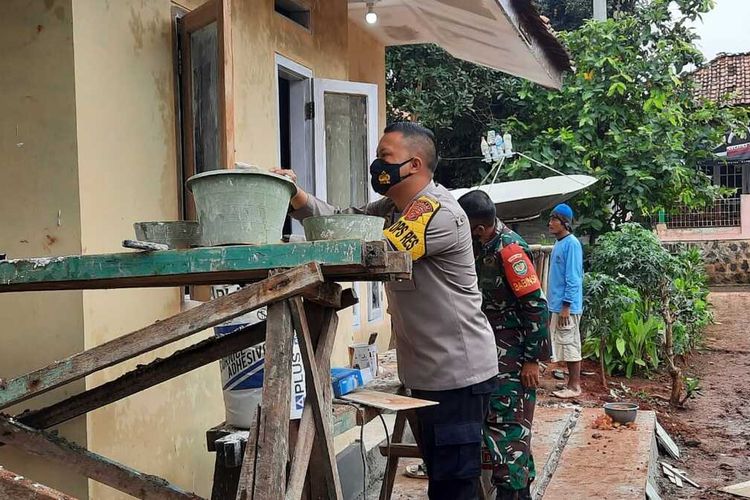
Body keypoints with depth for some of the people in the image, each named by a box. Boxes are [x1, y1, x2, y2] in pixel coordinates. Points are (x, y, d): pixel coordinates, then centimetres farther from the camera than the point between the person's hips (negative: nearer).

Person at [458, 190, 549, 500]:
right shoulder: (482, 245, 5)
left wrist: (532, 359, -19)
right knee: (510, 421, 16)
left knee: (506, 423, -5)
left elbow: (537, 306, -20)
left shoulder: (509, 249, -20)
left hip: (512, 353, -9)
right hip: (491, 349, 9)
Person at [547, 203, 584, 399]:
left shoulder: (571, 244, -13)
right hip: (557, 305, 9)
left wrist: (566, 306, -19)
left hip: (567, 307, -9)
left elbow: (573, 278, -17)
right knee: (565, 346, 12)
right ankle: (571, 383, 19)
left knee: (570, 346, -3)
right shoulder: (559, 244, 15)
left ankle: (574, 386, 5)